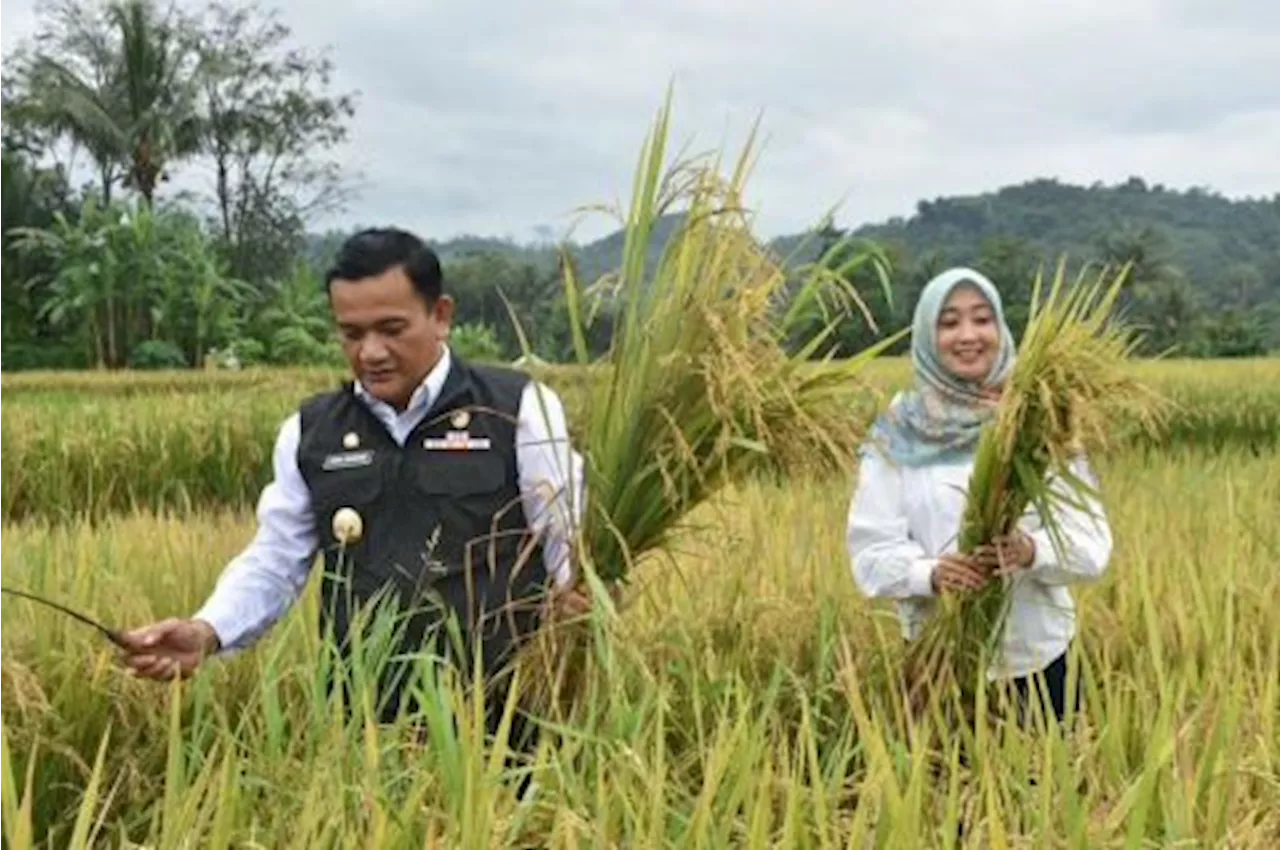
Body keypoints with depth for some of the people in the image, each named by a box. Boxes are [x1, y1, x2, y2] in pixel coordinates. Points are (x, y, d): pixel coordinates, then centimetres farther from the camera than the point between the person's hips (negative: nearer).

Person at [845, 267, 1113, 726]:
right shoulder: (898, 433, -2)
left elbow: (1090, 538, -3)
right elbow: (871, 551, -3)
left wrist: (1033, 551, -22)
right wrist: (930, 573, -22)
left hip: (1039, 653, 1)